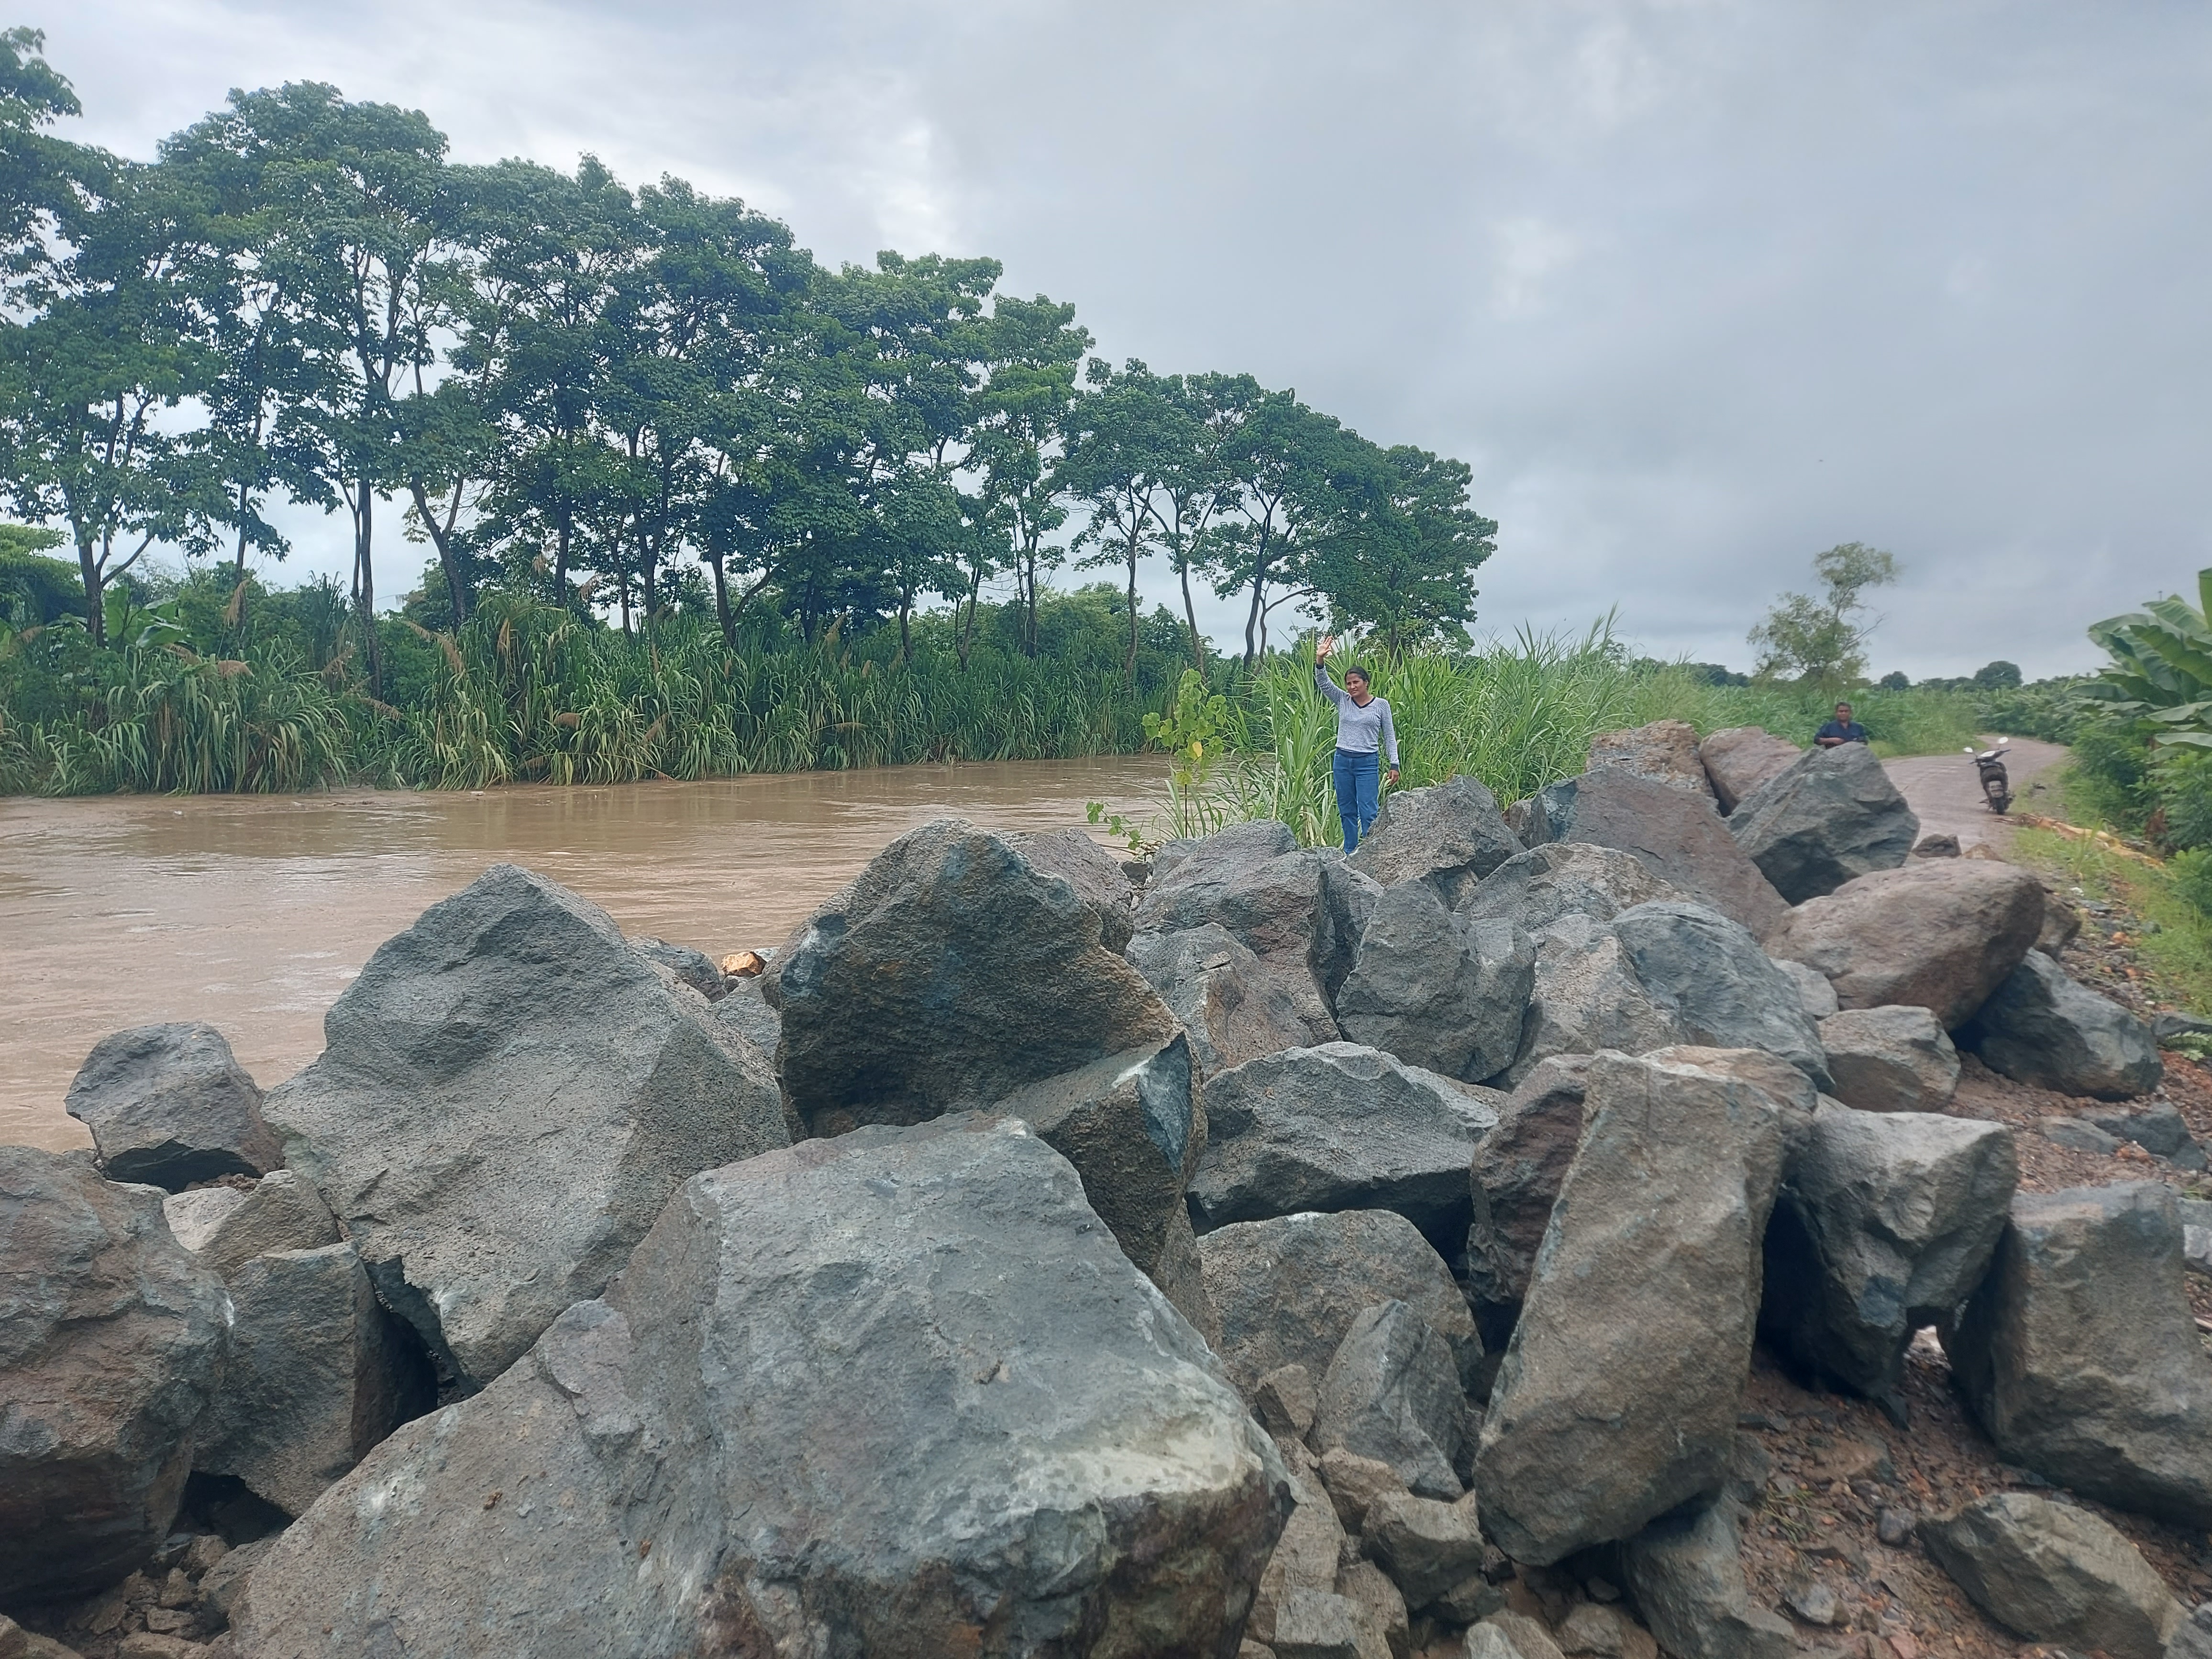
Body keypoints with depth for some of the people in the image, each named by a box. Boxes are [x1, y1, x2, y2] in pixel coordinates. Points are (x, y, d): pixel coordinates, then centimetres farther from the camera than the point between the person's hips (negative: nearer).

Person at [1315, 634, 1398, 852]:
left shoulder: (1381, 705, 0)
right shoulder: (1343, 701, 6)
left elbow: (1389, 736, 3)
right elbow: (1323, 683, -7)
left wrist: (1394, 764, -2)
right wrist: (1320, 661, -24)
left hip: (1368, 763, -4)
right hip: (1342, 761, 4)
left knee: (1368, 813, -9)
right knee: (1347, 812, 9)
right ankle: (1350, 855, 17)